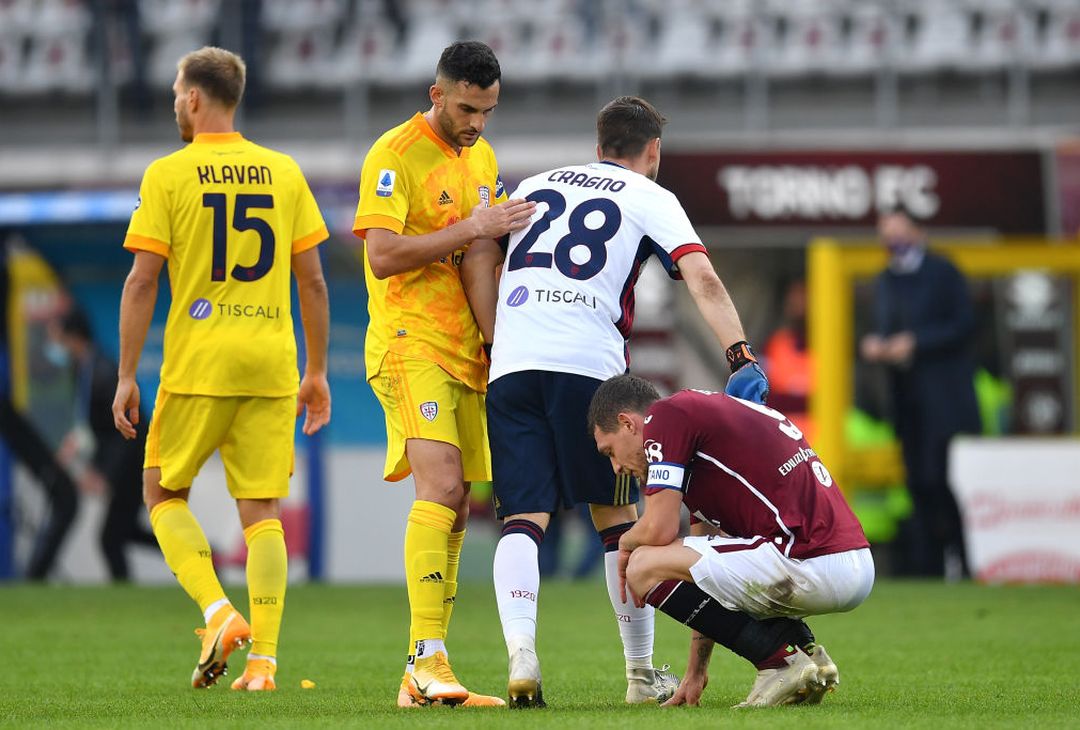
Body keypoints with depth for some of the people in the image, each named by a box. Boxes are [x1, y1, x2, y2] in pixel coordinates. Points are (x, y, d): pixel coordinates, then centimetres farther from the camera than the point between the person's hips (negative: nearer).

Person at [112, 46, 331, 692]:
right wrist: (317, 372, 16)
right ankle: (263, 658, -3)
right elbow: (312, 281, 9)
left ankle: (218, 613, -8)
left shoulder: (168, 175, -2)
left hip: (198, 363, -3)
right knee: (262, 510, 4)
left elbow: (142, 281, -6)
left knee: (164, 493, 12)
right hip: (272, 365, 3)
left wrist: (127, 376, -1)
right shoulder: (284, 173, 8)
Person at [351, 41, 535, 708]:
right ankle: (428, 662, -26)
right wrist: (471, 229, -21)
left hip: (469, 349, 8)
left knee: (455, 507, 5)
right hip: (412, 345, -8)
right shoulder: (395, 156, -9)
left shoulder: (482, 155, 16)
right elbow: (383, 255, -19)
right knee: (441, 487, -21)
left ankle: (423, 677, 8)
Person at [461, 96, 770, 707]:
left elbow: (478, 262, 17)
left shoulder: (537, 186, 25)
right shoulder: (650, 198, 13)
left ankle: (520, 650, -23)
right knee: (618, 516, 10)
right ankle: (642, 674, 15)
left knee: (523, 519, 0)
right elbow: (703, 279, -2)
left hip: (512, 367, 3)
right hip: (589, 365, -3)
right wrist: (742, 356, -8)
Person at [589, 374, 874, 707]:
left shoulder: (665, 415, -1)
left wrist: (626, 543, 15)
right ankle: (805, 650, 14)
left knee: (646, 567, -7)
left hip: (813, 564, -10)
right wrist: (695, 671, 30)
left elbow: (658, 529, -10)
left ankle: (782, 661, -5)